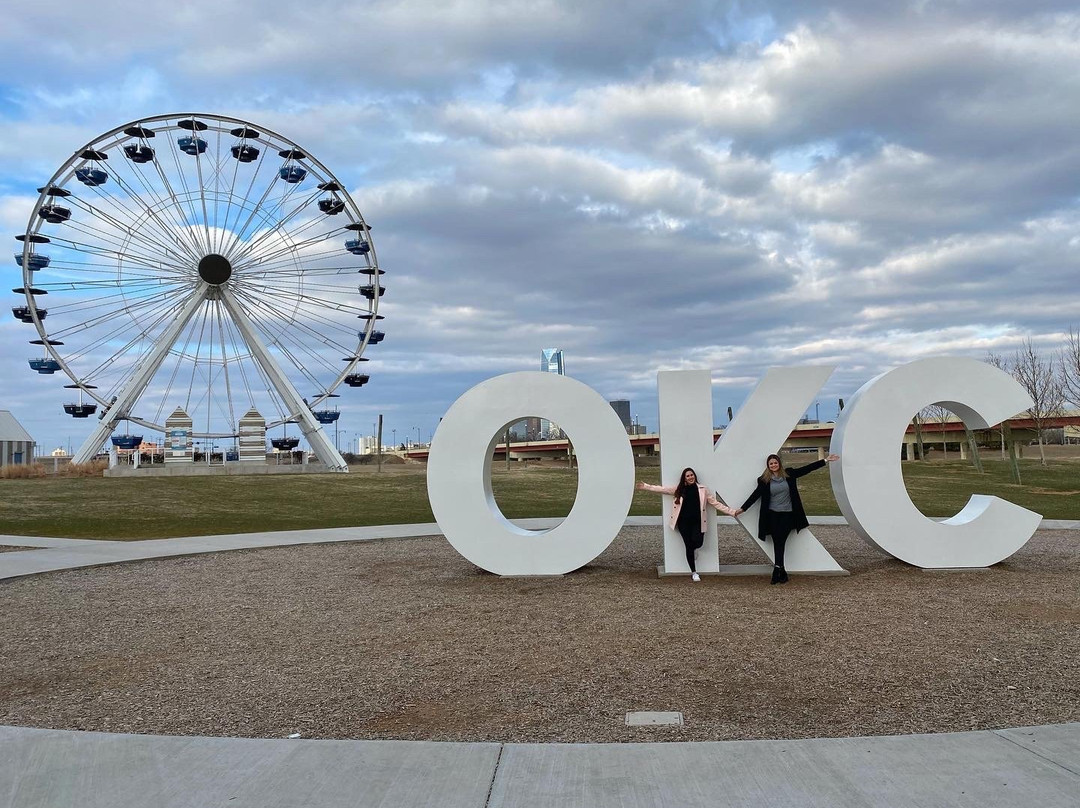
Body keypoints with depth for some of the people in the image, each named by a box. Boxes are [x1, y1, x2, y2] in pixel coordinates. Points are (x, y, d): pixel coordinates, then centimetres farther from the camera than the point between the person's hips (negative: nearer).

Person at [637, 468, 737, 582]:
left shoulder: (703, 490, 5)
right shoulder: (679, 490, 6)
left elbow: (716, 503, 6)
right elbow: (662, 489, 8)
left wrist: (732, 512, 1)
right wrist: (646, 487, 4)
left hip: (697, 522, -1)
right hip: (684, 522, 1)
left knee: (698, 542, -22)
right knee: (689, 546, 1)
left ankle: (694, 551, 19)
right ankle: (694, 572, 18)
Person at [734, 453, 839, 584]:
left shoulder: (789, 474, 1)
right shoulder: (764, 480, 0)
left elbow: (806, 469, 2)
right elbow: (755, 495, 2)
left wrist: (825, 460, 1)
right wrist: (742, 508, 0)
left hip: (787, 514, 0)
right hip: (772, 515, 0)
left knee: (780, 542, -8)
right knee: (777, 542, -2)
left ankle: (777, 570, -4)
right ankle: (781, 571, 3)